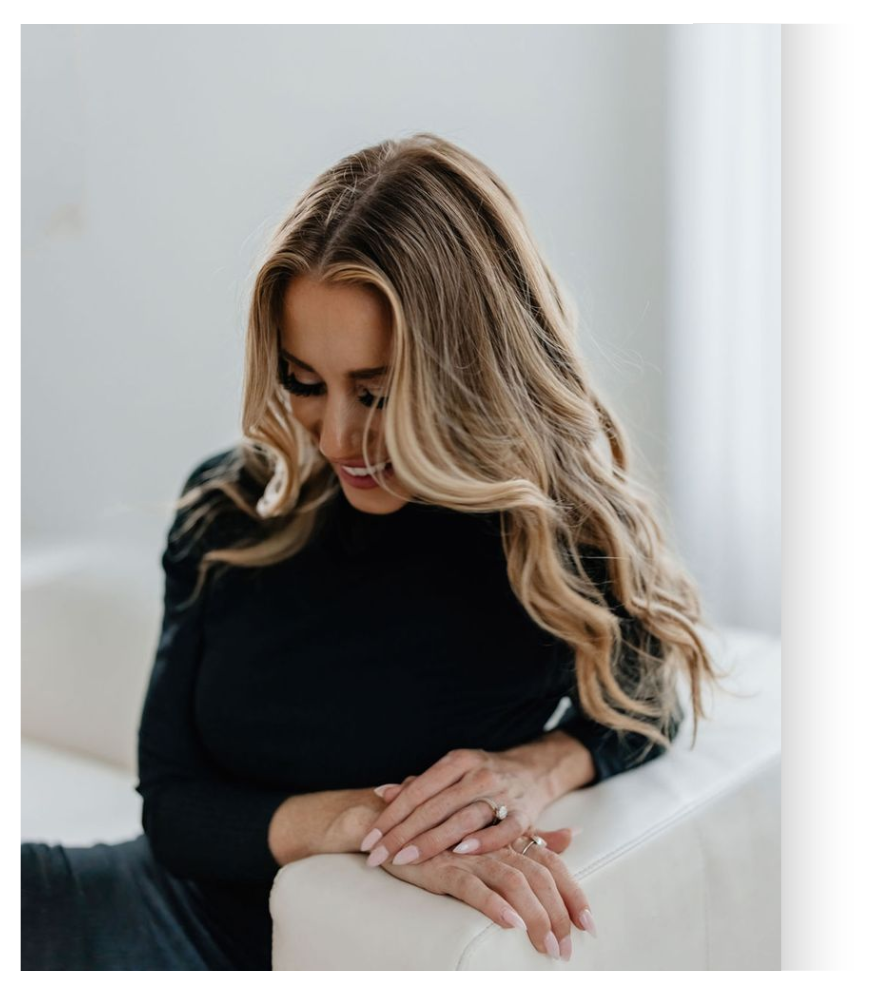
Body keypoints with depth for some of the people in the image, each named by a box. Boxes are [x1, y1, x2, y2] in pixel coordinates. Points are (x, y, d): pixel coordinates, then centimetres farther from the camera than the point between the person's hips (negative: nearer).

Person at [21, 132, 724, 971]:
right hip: (172, 907, 1)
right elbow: (171, 804, -9)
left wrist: (540, 767, -20)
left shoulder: (569, 541, -18)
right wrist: (360, 819, -28)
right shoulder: (230, 508, -11)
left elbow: (644, 701, 3)